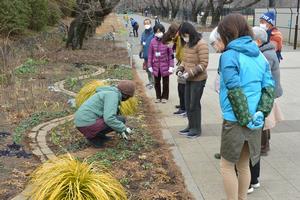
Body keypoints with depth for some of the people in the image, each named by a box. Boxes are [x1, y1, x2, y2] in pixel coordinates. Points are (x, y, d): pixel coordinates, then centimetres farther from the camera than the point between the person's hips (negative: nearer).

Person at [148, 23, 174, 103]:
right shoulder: (153, 41, -4)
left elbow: (170, 54, -9)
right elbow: (150, 54, 2)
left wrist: (171, 66, -10)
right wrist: (150, 65, 1)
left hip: (165, 65, -3)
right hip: (156, 65, 3)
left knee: (165, 82, 12)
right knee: (156, 82, 14)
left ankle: (164, 97, 28)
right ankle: (158, 97, 30)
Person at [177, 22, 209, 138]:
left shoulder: (201, 44, -18)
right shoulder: (187, 44, 6)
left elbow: (203, 64, -21)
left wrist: (190, 73, -25)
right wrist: (180, 69, -1)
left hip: (198, 79, -8)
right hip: (189, 79, 8)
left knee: (194, 105, 1)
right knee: (188, 104, 14)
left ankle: (197, 129, 15)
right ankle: (190, 126, 29)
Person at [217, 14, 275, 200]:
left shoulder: (229, 55, -12)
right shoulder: (260, 55, 8)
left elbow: (235, 91, -19)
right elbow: (269, 87, 1)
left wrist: (246, 119, -14)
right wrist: (261, 114, -5)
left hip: (235, 120, -6)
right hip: (254, 120, 7)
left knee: (227, 166, 10)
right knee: (244, 165, 20)